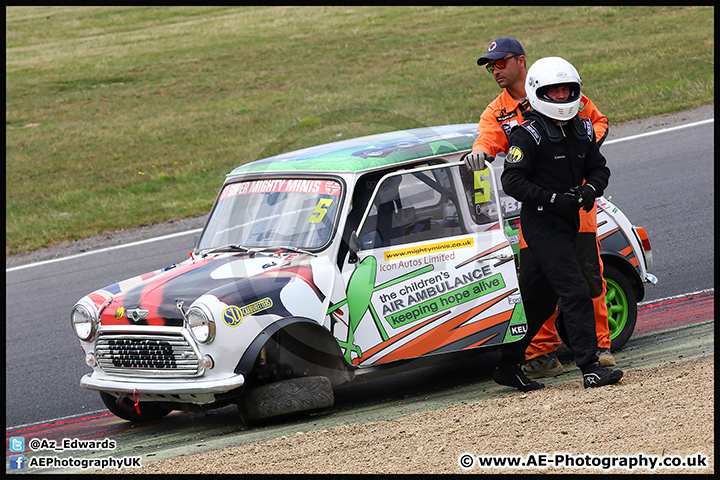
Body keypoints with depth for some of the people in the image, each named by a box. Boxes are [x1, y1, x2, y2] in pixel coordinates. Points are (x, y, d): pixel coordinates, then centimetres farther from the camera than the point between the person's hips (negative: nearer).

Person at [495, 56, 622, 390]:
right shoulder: (528, 134, -12)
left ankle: (509, 366, 22)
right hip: (540, 222, -8)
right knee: (574, 291, -16)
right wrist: (554, 199, -24)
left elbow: (598, 167, 17)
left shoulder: (582, 129, 11)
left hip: (567, 222, 8)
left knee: (539, 299, 12)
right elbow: (512, 181, -16)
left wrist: (590, 189, -6)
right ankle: (590, 368, -18)